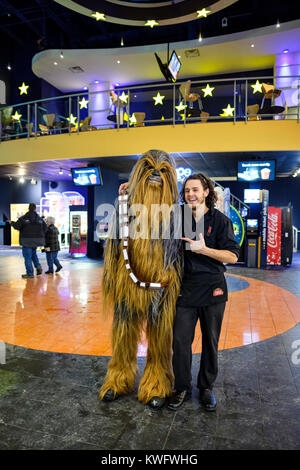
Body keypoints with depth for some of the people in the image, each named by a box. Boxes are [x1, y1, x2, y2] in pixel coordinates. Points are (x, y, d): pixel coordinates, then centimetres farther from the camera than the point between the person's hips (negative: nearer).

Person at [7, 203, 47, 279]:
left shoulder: (23, 218, -9)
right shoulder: (39, 218, 4)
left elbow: (17, 226, -13)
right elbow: (45, 227, 2)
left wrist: (11, 222, 6)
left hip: (27, 241, -5)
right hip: (36, 240, 5)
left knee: (27, 256, 1)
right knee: (33, 253, 25)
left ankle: (30, 273, 3)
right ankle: (38, 266, 7)